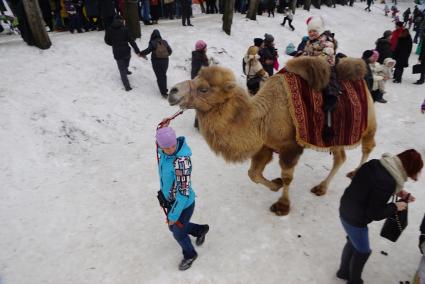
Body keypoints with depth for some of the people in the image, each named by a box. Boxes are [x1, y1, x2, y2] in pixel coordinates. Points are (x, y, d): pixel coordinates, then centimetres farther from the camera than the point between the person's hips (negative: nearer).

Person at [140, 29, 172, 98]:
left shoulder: (152, 43, -8)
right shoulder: (164, 42, 4)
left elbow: (148, 50, -22)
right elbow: (170, 51, 5)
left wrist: (141, 53, -8)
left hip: (156, 61, -3)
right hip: (165, 60, 4)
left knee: (159, 77, 2)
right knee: (164, 75, 20)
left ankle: (164, 92, -2)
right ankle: (164, 89, 30)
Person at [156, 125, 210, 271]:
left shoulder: (182, 161, -36)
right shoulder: (163, 152, -13)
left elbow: (184, 192, -30)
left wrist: (174, 215, -22)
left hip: (184, 203, -7)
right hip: (171, 200, 7)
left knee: (178, 233, 16)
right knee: (173, 227, 27)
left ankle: (190, 255, 49)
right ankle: (201, 230, 53)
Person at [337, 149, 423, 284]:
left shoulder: (375, 163, -7)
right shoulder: (387, 183, -31)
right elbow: (375, 214, -22)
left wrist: (396, 191, 7)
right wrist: (395, 207, -7)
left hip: (346, 210, 8)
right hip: (356, 220, -8)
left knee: (352, 242, 30)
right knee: (363, 252, 18)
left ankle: (344, 271, 51)